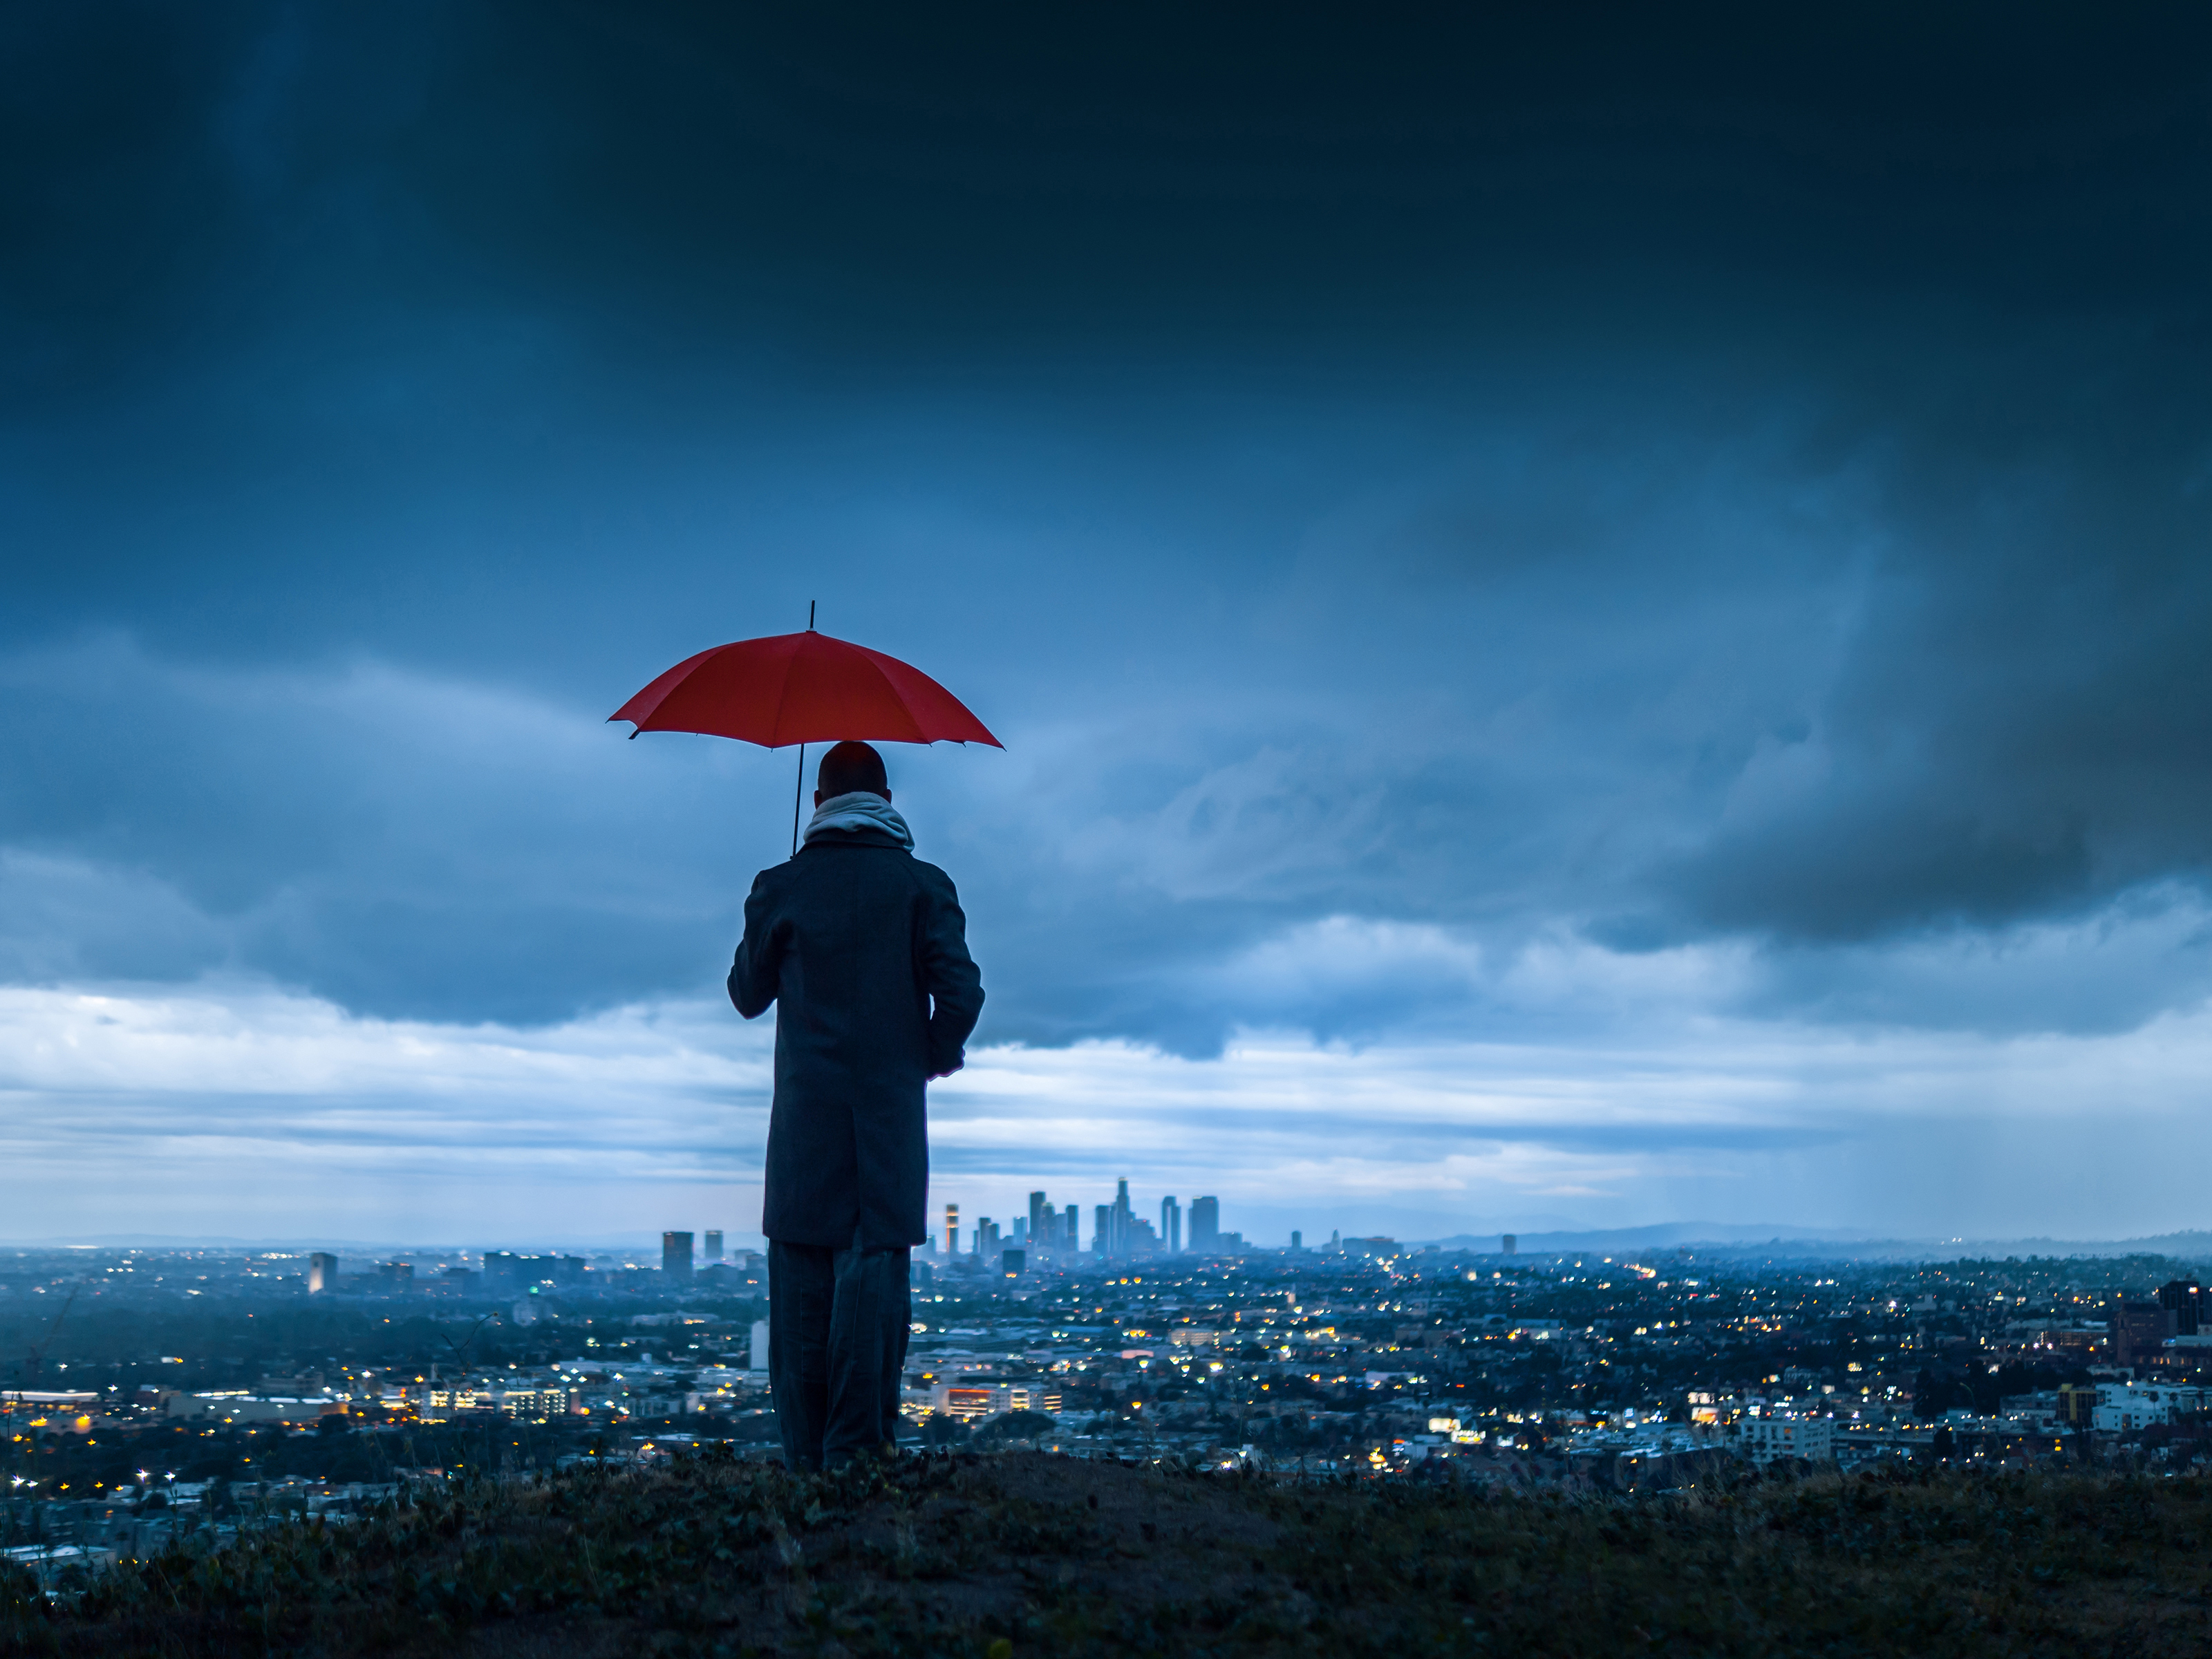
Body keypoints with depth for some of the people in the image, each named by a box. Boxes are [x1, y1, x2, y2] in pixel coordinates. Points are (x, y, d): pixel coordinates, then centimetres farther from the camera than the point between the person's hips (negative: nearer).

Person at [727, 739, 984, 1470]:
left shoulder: (781, 887, 3)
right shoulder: (923, 884, 0)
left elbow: (748, 995, 13)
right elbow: (960, 992, -8)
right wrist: (936, 1055, 11)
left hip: (805, 1114, 1)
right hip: (891, 1109, -1)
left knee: (800, 1277, 6)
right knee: (874, 1268, 0)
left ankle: (805, 1455, 7)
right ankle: (858, 1450, -4)